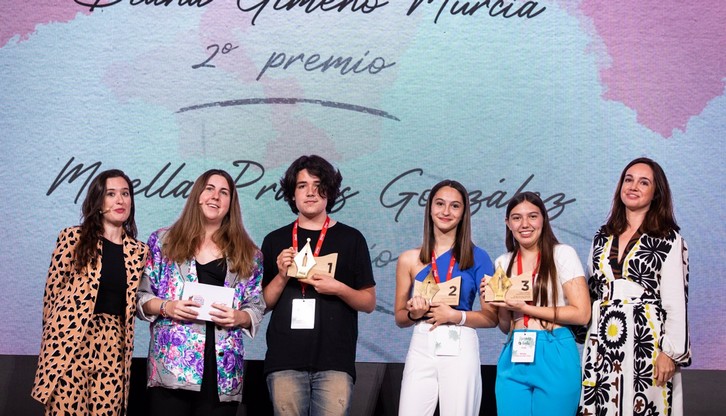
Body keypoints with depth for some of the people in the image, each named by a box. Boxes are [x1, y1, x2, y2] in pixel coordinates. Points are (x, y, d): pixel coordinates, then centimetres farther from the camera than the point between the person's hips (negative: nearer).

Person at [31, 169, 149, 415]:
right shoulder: (73, 238, 1)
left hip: (113, 346, 3)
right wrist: (53, 338, 3)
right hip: (71, 340, -3)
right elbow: (52, 291, 3)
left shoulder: (138, 251, 10)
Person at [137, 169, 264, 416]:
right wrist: (166, 307, -11)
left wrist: (239, 317, -9)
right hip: (171, 366, -1)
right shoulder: (163, 241, 9)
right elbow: (140, 296, 7)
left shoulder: (247, 253, 12)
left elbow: (257, 308, 12)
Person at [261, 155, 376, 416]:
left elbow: (369, 303, 9)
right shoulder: (275, 241, 13)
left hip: (335, 361, -1)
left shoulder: (351, 238, 9)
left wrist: (339, 289, -9)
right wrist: (282, 276, -5)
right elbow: (262, 303, 12)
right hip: (285, 360, 1)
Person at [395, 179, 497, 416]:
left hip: (461, 351, -1)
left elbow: (492, 317, 2)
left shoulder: (477, 257, 4)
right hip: (421, 349, 1)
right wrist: (413, 313, -8)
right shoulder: (409, 259, 8)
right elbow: (399, 317, 13)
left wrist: (456, 316, -12)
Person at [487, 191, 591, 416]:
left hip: (555, 358, -4)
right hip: (514, 358, 4)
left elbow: (581, 314, -10)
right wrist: (498, 302, -5)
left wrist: (525, 308, -13)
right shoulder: (503, 263, 11)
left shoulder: (562, 254, -3)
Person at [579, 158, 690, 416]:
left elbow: (676, 299, -6)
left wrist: (671, 351, -12)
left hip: (647, 339, -4)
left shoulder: (668, 239, -2)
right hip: (602, 341, 5)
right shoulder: (603, 237, 14)